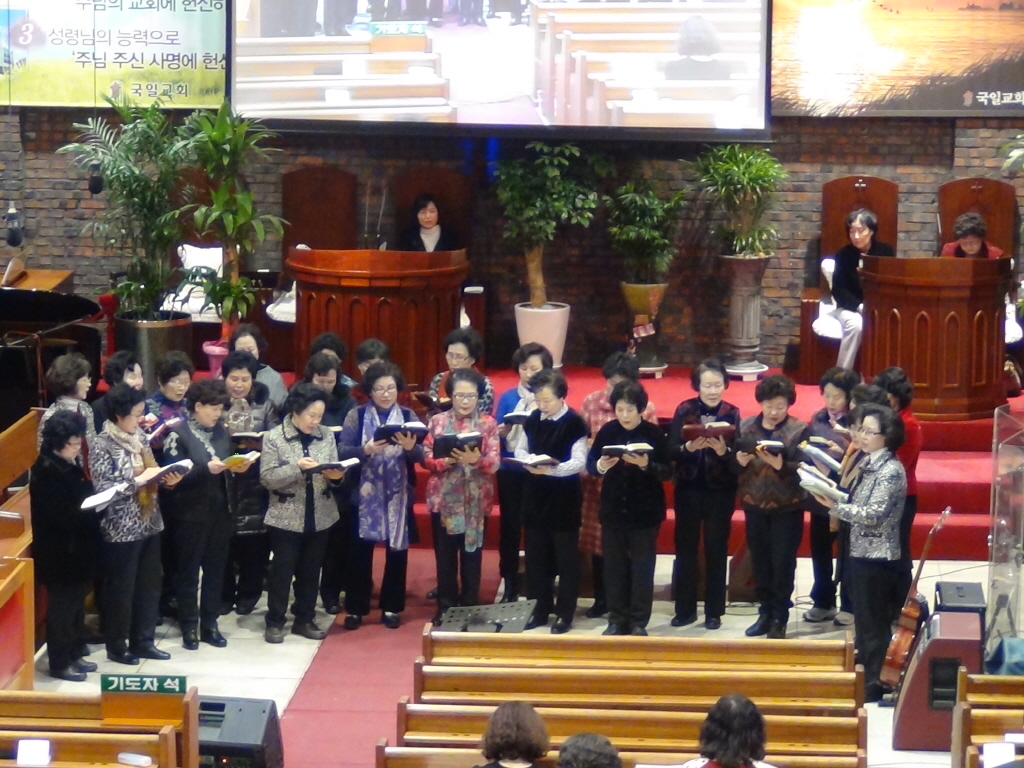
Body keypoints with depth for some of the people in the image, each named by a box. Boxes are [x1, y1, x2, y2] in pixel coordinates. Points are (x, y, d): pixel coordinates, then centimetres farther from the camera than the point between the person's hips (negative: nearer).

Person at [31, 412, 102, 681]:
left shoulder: (70, 465, 9)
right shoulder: (46, 471, -20)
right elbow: (61, 514, -24)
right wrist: (96, 507, -23)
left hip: (77, 548, 9)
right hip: (59, 552, -9)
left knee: (76, 603, 17)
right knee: (62, 606, 0)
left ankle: (75, 653, 28)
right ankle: (60, 663, 9)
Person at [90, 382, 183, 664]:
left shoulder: (139, 436, 6)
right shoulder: (102, 446, -16)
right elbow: (104, 490, -20)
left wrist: (166, 479, -4)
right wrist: (138, 481, -25)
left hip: (149, 523, 7)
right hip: (122, 530, -7)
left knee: (149, 586, 14)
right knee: (121, 589, 6)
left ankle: (143, 641, 27)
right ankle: (116, 646, 19)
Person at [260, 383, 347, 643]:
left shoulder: (327, 436, 3)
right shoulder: (274, 437, -7)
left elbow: (336, 475, 7)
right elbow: (267, 477, -13)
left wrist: (336, 477, -16)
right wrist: (297, 468, -24)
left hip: (320, 517, 4)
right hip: (286, 517, -4)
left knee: (311, 570, 11)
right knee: (282, 569, 3)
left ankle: (305, 619, 23)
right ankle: (275, 622, 13)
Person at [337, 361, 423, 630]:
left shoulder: (408, 416, 5)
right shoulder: (356, 416, 1)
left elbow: (420, 456, -3)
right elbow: (342, 450, -8)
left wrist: (410, 447, -24)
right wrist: (366, 450, -25)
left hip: (398, 494, 1)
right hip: (365, 492, -1)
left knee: (397, 548, 5)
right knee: (361, 548, 0)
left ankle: (392, 608, 16)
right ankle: (355, 608, 10)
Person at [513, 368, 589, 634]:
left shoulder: (575, 423, -12)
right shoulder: (532, 420, 7)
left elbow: (579, 462, -17)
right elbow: (519, 450, 13)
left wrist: (550, 469, -30)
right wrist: (528, 460, -10)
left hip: (564, 500, -6)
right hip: (535, 497, 6)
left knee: (565, 559, 3)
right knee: (536, 556, 11)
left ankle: (565, 614, 10)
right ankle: (539, 610, 21)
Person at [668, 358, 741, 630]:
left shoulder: (732, 413, -2)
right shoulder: (684, 410, -2)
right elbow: (671, 450, -7)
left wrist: (723, 451, -25)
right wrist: (688, 447, -26)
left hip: (721, 491, -1)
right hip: (689, 489, 1)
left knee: (716, 550, 5)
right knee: (685, 549, 5)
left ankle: (714, 611, 13)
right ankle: (685, 609, 15)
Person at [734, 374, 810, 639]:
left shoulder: (799, 430, -6)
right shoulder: (746, 426, 3)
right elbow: (732, 463, 4)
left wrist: (781, 465, -29)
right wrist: (739, 461, -18)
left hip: (787, 506, -3)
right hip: (755, 504, 3)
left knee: (782, 562, -1)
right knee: (760, 561, 8)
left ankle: (780, 618, 8)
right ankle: (766, 612, 20)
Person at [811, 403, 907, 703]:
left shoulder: (891, 470, -15)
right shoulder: (871, 465, 13)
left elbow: (873, 514, -22)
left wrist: (834, 505, -23)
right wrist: (832, 497, 0)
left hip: (878, 556, -9)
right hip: (863, 552, 9)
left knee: (873, 624, -3)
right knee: (865, 621, 15)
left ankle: (873, 687, 3)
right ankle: (864, 679, 22)